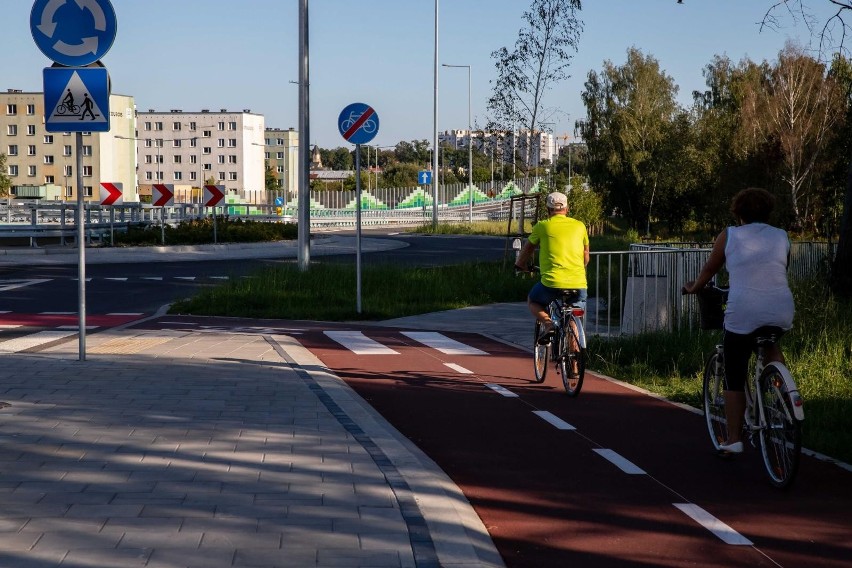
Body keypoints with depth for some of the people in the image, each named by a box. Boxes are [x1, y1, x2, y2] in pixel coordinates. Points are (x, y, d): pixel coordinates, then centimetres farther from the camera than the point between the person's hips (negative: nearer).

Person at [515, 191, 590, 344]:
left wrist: (520, 265, 41)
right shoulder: (579, 226, 13)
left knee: (532, 301, 27)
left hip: (552, 282, -3)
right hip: (579, 285, 3)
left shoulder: (542, 226, 6)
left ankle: (548, 323, 0)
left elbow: (527, 250, 21)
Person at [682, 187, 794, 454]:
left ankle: (733, 440, 8)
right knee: (769, 343, 36)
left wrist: (692, 288, 36)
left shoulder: (729, 236, 6)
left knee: (734, 379, 8)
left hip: (743, 314, -3)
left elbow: (709, 270, 17)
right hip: (781, 312, 3)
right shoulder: (782, 237, 12)